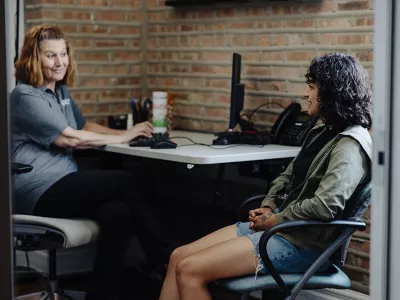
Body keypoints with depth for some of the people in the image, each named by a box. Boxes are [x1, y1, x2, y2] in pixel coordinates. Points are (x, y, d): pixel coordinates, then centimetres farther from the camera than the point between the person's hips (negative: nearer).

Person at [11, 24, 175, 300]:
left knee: (118, 213, -25)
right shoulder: (26, 97, -9)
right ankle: (164, 256, -8)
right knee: (124, 181, -20)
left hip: (63, 186, 8)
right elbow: (70, 138, -14)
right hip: (39, 195, -8)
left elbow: (84, 125, 31)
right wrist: (122, 138, -5)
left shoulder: (61, 91, 19)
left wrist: (125, 133, 13)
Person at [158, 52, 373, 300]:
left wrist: (273, 221, -14)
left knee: (189, 270, -18)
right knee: (179, 257, 1)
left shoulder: (350, 145, -15)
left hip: (302, 243, -10)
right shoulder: (323, 132, 15)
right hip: (280, 225, 10)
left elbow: (324, 205, -27)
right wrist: (267, 208, 3)